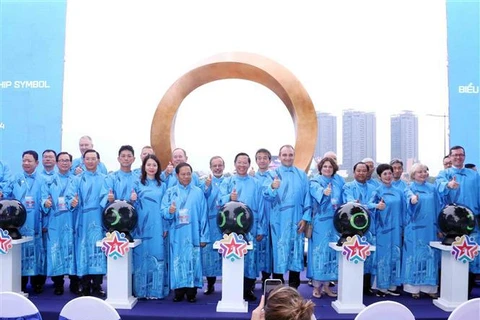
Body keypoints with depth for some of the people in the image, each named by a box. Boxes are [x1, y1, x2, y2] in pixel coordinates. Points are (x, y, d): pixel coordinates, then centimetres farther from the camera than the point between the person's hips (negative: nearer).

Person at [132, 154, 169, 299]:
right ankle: (141, 290, 11)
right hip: (142, 227, -1)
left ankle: (156, 290, 9)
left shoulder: (162, 185, 11)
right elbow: (134, 205, 7)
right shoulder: (137, 184, 6)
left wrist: (165, 227, 4)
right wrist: (132, 200, -14)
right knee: (141, 256, 1)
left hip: (157, 227, 1)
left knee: (157, 255, 0)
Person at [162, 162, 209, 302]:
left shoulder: (198, 192, 6)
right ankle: (179, 291, 13)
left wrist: (204, 236, -1)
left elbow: (203, 215, 3)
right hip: (176, 234, 1)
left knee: (193, 261, 0)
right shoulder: (170, 192, 8)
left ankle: (191, 292, 10)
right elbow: (163, 211, 0)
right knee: (177, 261, 2)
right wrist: (169, 211, -24)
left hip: (193, 234, 0)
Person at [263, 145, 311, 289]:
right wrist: (272, 187, -35)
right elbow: (266, 195, -13)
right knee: (279, 250, 2)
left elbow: (307, 198, 8)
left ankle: (293, 286, 16)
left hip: (296, 220, 2)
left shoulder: (302, 175, 10)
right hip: (279, 220, -2)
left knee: (296, 250, 5)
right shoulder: (273, 174, 3)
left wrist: (305, 218, -2)